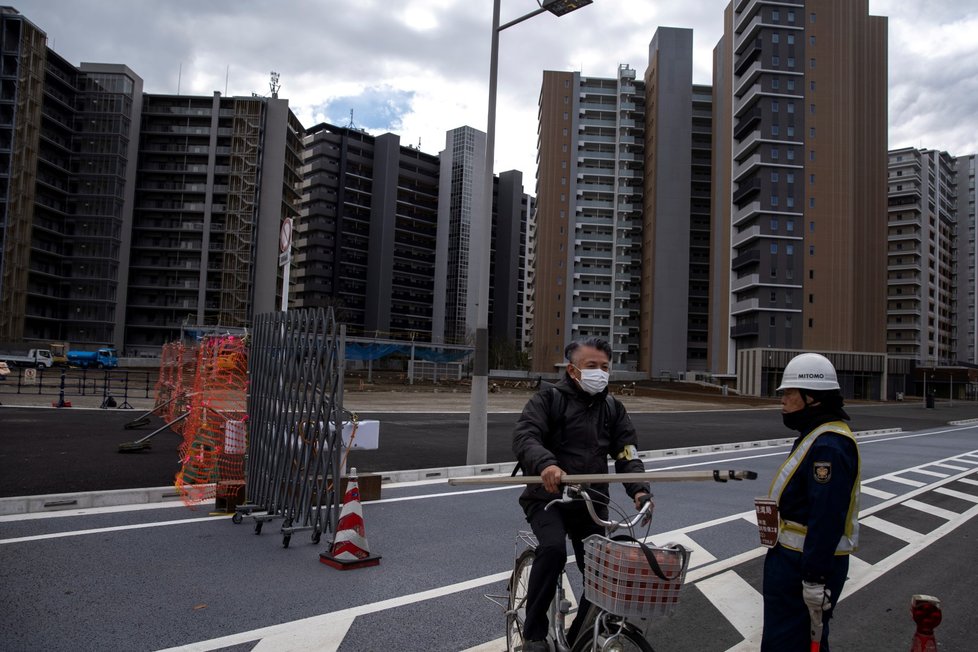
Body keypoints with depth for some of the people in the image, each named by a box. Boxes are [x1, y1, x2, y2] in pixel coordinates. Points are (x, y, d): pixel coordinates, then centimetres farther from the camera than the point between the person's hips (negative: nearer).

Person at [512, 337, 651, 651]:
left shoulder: (613, 408, 10)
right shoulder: (549, 398, -5)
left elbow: (627, 454, 2)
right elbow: (524, 436, -20)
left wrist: (639, 489, -17)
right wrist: (545, 464, -41)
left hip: (592, 503, 5)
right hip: (548, 497, -5)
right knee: (553, 549, -30)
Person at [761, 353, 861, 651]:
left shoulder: (828, 446, -23)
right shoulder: (820, 436, 12)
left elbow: (827, 519, -27)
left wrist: (815, 580, -25)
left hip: (806, 564, -11)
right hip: (796, 557, 11)